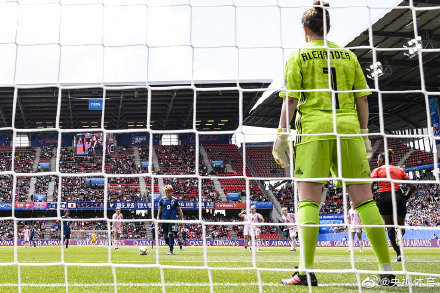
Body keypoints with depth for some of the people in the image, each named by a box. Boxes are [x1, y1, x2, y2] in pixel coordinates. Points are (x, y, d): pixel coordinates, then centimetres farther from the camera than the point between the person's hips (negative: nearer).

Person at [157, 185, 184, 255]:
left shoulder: (175, 200, 1)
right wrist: (158, 217, 8)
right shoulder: (162, 199, 6)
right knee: (165, 234, 6)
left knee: (171, 234, -10)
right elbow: (160, 209, 15)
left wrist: (182, 218, 5)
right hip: (164, 219, 3)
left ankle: (171, 250, -5)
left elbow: (179, 209, 8)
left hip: (172, 219, -3)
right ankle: (170, 246, 28)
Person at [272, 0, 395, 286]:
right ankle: (387, 269, 5)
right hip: (348, 128, 3)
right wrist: (364, 135, 19)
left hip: (314, 128, -3)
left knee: (308, 199, -3)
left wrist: (281, 135, 1)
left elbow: (290, 99, -2)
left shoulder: (299, 55, 6)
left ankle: (307, 270, -9)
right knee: (364, 199, 4)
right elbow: (362, 99, 13)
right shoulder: (348, 54, 15)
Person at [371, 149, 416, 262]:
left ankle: (399, 254, -8)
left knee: (390, 227, 7)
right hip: (398, 197, 2)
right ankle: (400, 232, -30)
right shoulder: (400, 170, 17)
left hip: (384, 198, -2)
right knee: (400, 224, 10)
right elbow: (413, 187, 9)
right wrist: (405, 198, 16)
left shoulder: (377, 170, 8)